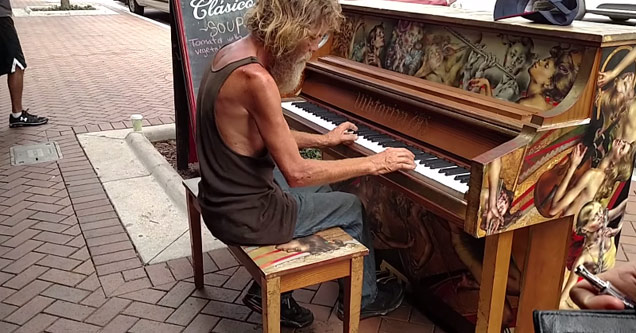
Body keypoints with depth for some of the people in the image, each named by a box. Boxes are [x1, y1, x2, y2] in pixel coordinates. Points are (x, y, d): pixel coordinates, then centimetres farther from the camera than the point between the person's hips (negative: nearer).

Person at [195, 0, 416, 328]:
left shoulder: (232, 52, 2)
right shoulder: (255, 78, -28)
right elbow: (297, 173, -25)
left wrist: (323, 139, 20)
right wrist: (374, 163, -16)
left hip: (224, 196, 9)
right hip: (244, 215, -9)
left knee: (323, 189, 28)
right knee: (352, 207, 12)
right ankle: (363, 297, 37)